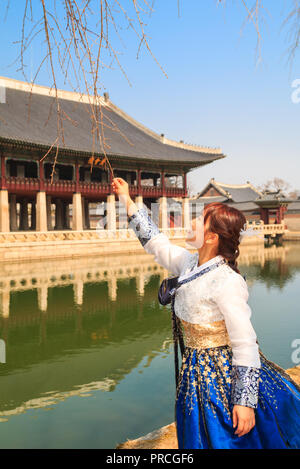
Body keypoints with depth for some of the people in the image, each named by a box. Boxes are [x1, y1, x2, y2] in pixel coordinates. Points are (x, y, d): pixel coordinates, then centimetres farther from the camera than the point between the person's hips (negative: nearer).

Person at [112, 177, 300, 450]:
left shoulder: (226, 281, -25)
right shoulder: (190, 264, 0)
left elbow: (245, 344, -24)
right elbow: (157, 243, 14)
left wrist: (245, 401, -23)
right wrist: (128, 203, 17)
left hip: (224, 375, -8)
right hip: (197, 372, 8)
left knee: (225, 439, 7)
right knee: (200, 438, 21)